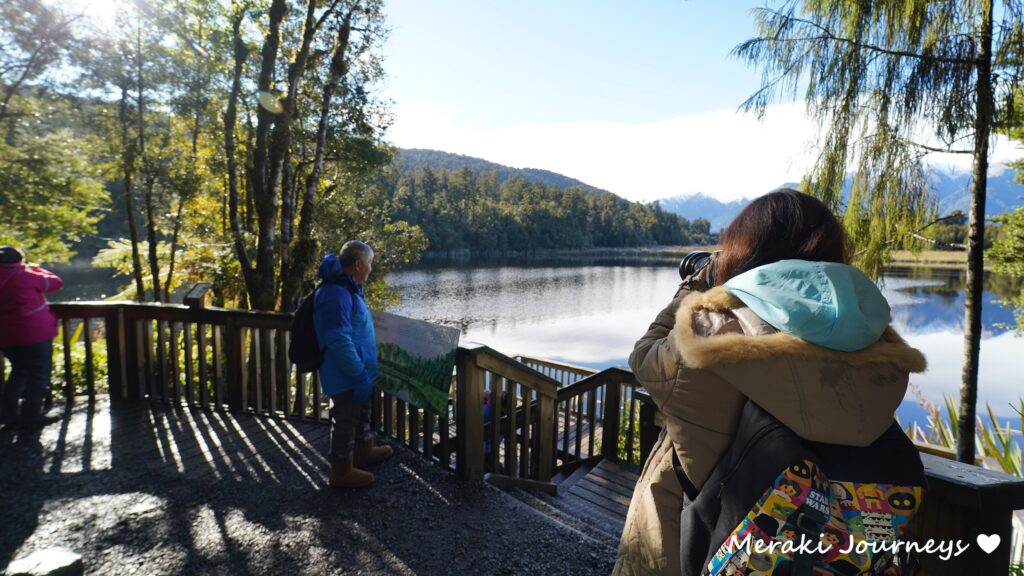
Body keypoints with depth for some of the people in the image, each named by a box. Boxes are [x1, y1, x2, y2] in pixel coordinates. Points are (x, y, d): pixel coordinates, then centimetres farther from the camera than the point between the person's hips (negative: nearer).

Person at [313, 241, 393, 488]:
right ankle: (341, 471, 21)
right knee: (345, 420, 5)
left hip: (356, 370, 10)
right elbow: (340, 341, -30)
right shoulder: (335, 294, -27)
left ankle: (364, 452, 44)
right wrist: (360, 375, -25)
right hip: (345, 376, -10)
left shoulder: (348, 288, 7)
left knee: (361, 413, 25)